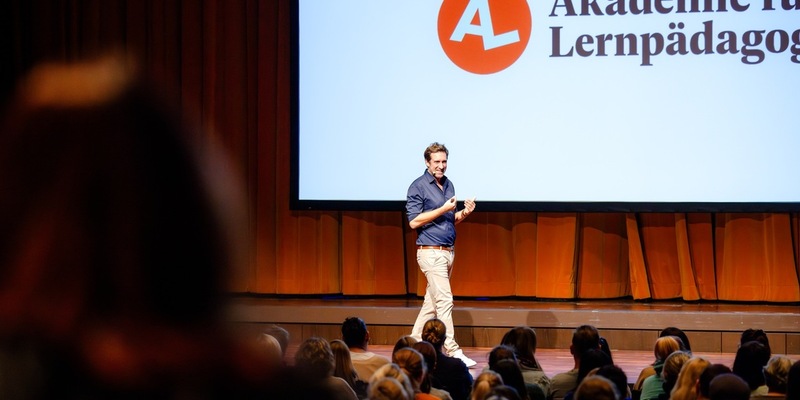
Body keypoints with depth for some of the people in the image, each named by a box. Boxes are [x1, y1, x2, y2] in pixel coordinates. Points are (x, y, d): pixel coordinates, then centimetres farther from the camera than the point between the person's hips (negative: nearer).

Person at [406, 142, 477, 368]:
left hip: (448, 251, 8)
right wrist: (443, 209, -18)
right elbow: (414, 221, -14)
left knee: (432, 301, 11)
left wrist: (464, 212, 0)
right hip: (431, 252, -8)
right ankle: (453, 352, -14)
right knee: (445, 301, -12)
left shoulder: (448, 185, 15)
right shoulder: (419, 186, -8)